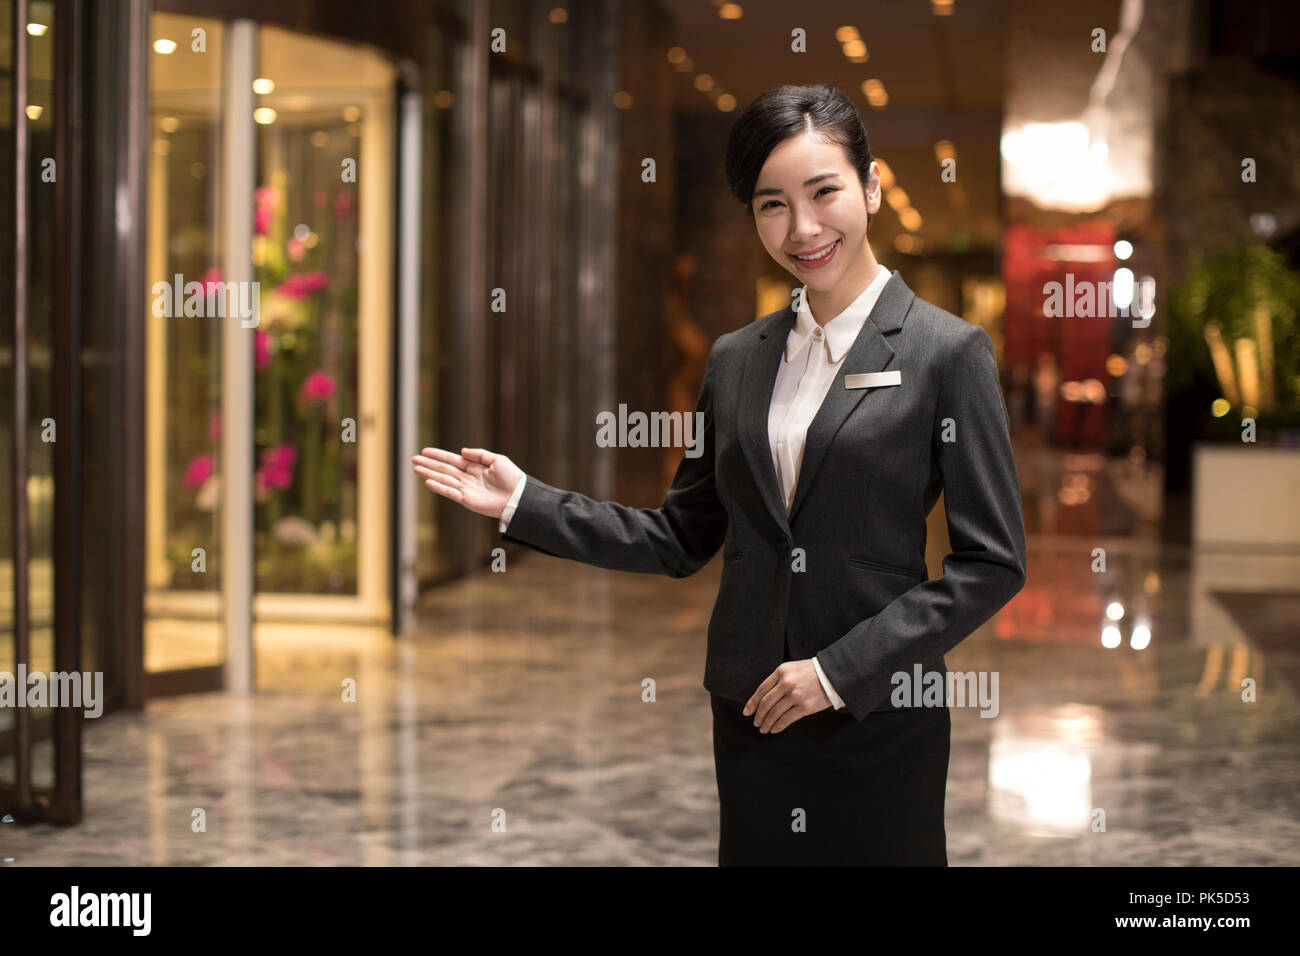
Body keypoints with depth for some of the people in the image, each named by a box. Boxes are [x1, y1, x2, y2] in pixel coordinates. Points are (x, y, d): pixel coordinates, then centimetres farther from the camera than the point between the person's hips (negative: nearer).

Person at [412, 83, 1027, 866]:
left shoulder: (949, 352, -6)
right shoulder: (736, 359, 9)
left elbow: (992, 563, -9)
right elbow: (683, 539, 12)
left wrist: (841, 669, -13)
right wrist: (524, 502, 6)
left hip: (879, 721, -4)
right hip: (750, 713, 4)